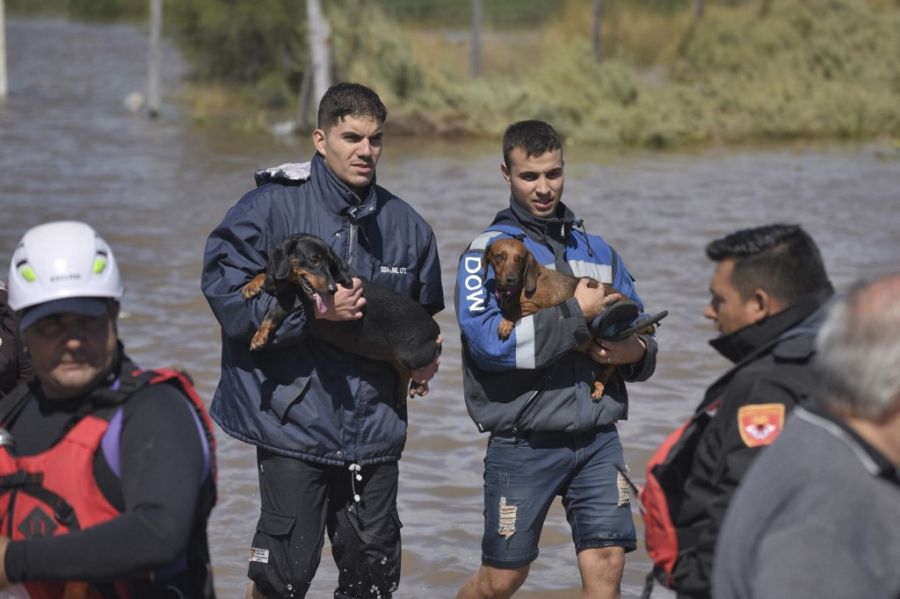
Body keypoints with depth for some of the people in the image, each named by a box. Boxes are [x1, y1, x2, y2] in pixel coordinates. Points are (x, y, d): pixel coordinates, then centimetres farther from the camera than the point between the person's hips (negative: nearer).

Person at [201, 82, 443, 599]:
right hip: (293, 421, -5)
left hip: (374, 433, 5)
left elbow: (424, 318, 25)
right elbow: (226, 297, -12)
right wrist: (313, 310, -19)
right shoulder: (272, 207, -5)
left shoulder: (406, 225, 11)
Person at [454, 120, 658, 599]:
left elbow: (641, 330, 21)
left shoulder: (596, 251, 14)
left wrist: (636, 351, -4)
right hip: (524, 440, -4)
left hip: (598, 438, 4)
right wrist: (576, 312, -16)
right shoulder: (489, 252, -3)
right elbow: (489, 341, -18)